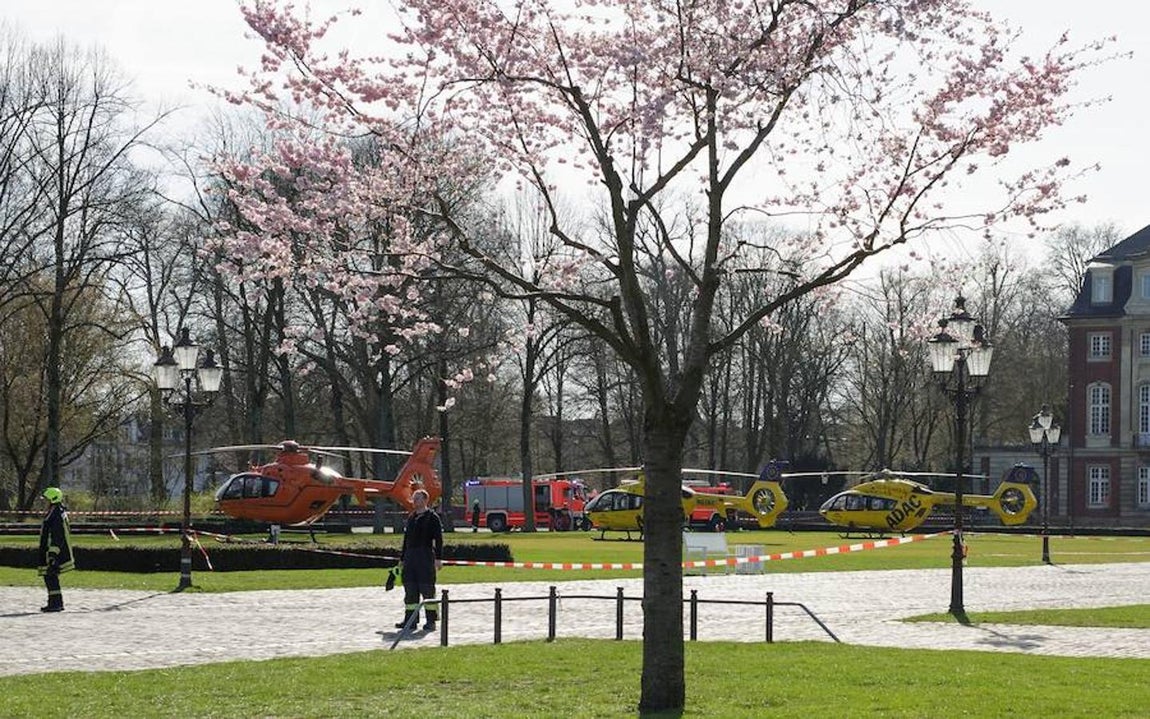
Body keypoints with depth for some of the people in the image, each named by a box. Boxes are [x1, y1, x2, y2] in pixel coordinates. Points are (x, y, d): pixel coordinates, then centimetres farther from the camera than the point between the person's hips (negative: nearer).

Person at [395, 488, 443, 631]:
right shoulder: (411, 517, 17)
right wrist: (402, 558, 19)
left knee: (427, 589, -6)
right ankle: (410, 619, 12)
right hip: (410, 557, 7)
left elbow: (438, 539, -7)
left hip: (425, 556, -7)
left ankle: (431, 621, -2)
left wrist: (438, 558, -14)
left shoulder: (432, 517, -3)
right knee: (410, 589, 7)